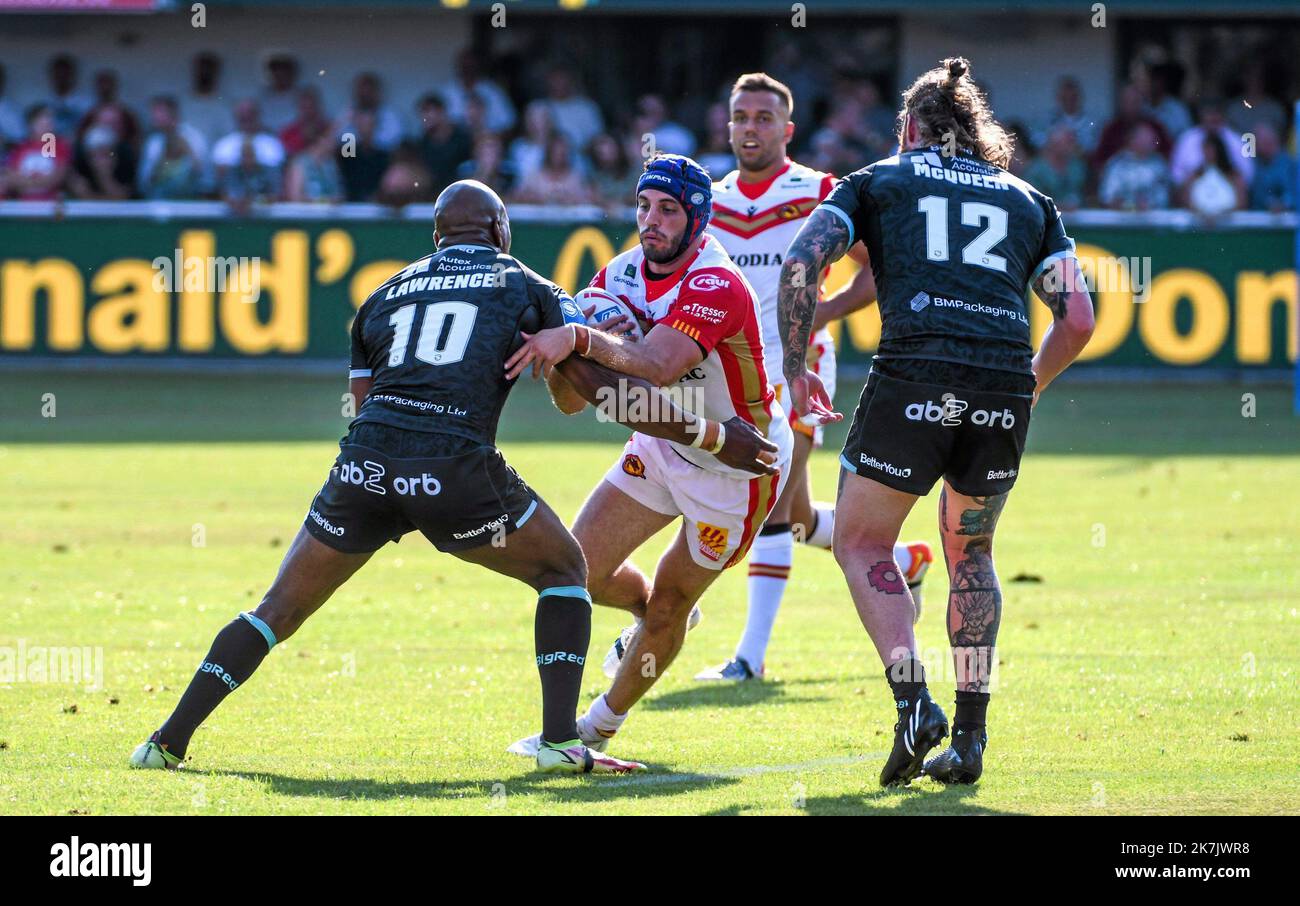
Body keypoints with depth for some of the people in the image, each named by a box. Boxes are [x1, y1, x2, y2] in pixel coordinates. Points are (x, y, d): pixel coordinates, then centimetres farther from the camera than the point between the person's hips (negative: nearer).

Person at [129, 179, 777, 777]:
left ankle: (169, 741, 10)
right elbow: (605, 388, 12)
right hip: (455, 468, -3)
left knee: (281, 608, 17)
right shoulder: (527, 288, 17)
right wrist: (711, 435, 17)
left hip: (365, 459, 3)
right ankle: (560, 740, 8)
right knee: (563, 571, 20)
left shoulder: (384, 295, 26)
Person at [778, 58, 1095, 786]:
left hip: (913, 379, -3)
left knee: (861, 542, 15)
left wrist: (797, 369, 12)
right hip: (1004, 388, 3)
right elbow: (1078, 319, 16)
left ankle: (914, 702, -5)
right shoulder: (1030, 202, 24)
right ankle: (970, 738, 16)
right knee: (970, 550, 23)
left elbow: (800, 265, 4)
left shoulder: (877, 182, 18)